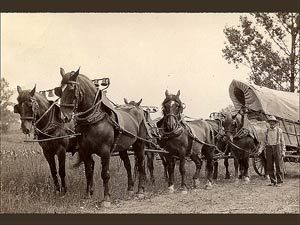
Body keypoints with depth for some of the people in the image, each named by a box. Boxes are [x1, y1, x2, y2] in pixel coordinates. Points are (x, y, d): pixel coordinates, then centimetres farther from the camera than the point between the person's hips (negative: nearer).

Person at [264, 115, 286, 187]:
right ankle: (273, 181, 11)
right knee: (269, 167, 2)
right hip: (269, 148, 3)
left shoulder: (279, 130, 3)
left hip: (277, 148, -3)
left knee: (279, 166, -3)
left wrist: (283, 151, -3)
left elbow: (282, 141, 4)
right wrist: (265, 151, 10)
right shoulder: (267, 131, 10)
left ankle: (279, 182, 2)